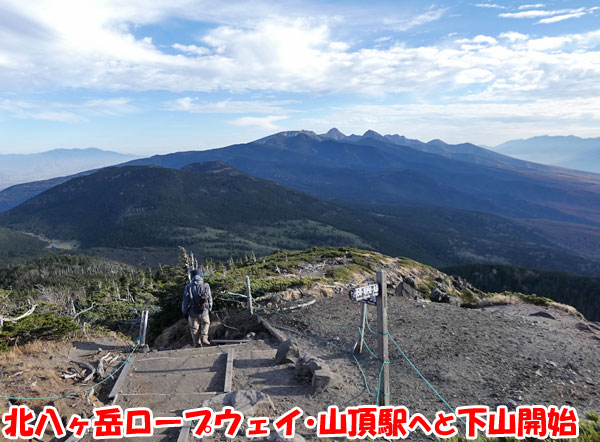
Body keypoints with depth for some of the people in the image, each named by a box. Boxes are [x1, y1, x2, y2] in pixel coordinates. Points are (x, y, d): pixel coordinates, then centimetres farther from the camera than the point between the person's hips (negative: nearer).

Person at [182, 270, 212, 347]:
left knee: (194, 328, 16)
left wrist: (185, 312, 11)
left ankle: (197, 344, 20)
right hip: (204, 311, 0)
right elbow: (210, 299, -2)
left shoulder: (188, 287, -7)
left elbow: (185, 301, -3)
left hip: (193, 312, 0)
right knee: (205, 323, 26)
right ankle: (204, 338, 12)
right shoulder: (206, 286, -8)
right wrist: (209, 308, 14)